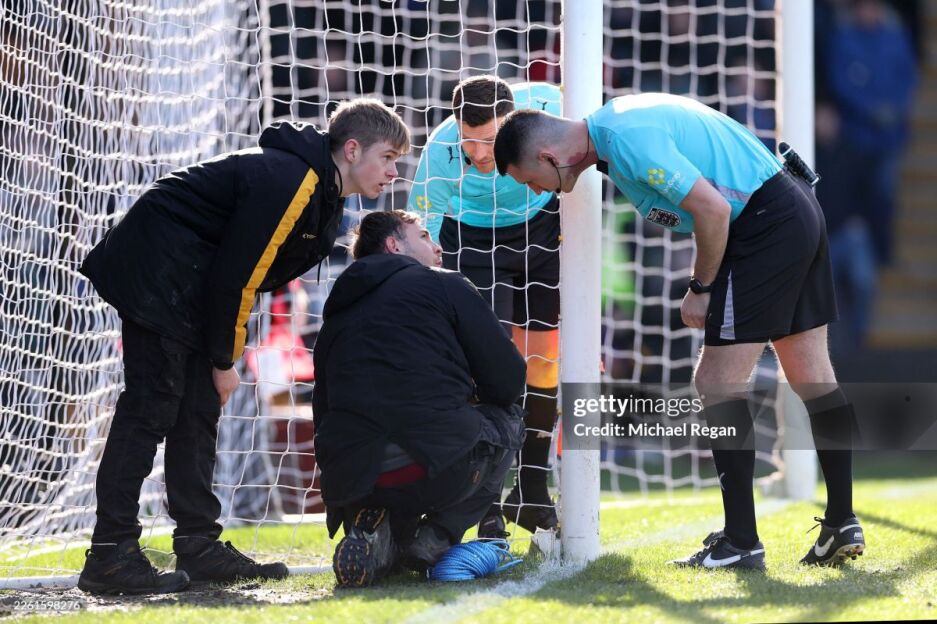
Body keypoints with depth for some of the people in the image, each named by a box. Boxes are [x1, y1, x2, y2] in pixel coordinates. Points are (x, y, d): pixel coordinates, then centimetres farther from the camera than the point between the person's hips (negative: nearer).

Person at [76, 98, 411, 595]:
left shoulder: (323, 196, 12)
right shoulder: (288, 180, -22)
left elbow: (249, 276, 16)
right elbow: (235, 276, -22)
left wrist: (224, 355, 8)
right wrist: (223, 361, -12)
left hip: (193, 286, 11)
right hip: (155, 272, -11)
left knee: (199, 407, 9)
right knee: (152, 406, -12)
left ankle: (199, 546, 11)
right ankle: (109, 557, -13)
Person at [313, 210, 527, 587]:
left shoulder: (335, 316, 24)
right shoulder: (446, 287, 11)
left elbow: (322, 414, 23)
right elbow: (508, 382, 8)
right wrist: (464, 395, 32)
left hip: (348, 483, 4)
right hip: (438, 471, -4)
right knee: (507, 418, 27)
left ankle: (374, 531, 4)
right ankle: (436, 538, 7)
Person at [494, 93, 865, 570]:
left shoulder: (628, 143, -20)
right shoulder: (615, 124, 11)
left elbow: (713, 208, -23)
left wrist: (700, 289, -9)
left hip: (766, 223, -10)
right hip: (799, 211, 10)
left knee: (716, 383, -6)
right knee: (811, 376, 13)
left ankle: (741, 543, -5)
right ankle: (842, 525, 17)